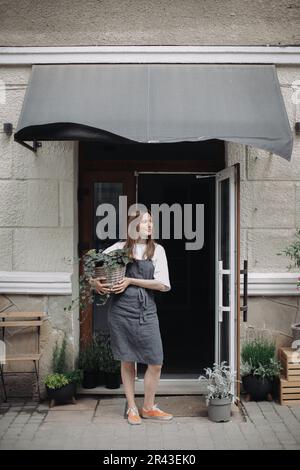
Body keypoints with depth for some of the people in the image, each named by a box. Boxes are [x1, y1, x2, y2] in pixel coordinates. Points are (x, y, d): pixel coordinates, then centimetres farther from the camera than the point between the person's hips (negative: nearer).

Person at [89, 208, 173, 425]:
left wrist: (131, 281, -10)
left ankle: (149, 407, 19)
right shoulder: (120, 248, 4)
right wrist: (95, 282, -8)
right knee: (127, 361, 8)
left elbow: (163, 284, -6)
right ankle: (132, 408, 23)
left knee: (156, 362, -1)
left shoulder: (157, 249, 4)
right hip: (121, 310, -1)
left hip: (147, 311, 1)